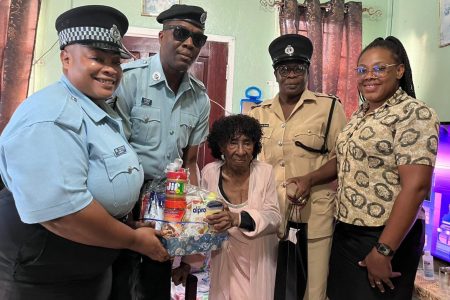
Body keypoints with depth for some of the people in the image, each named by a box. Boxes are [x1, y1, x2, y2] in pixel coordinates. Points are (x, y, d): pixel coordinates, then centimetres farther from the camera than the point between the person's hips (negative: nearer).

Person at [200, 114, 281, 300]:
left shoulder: (265, 172, -10)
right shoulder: (209, 172, -7)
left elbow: (275, 218, -17)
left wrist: (238, 218, -33)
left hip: (258, 261, 0)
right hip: (224, 259, 1)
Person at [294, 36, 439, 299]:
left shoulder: (415, 114, -15)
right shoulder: (360, 114, 9)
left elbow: (415, 187, -22)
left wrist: (383, 251, -24)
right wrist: (310, 179, 8)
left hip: (387, 237, -7)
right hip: (346, 231, 8)